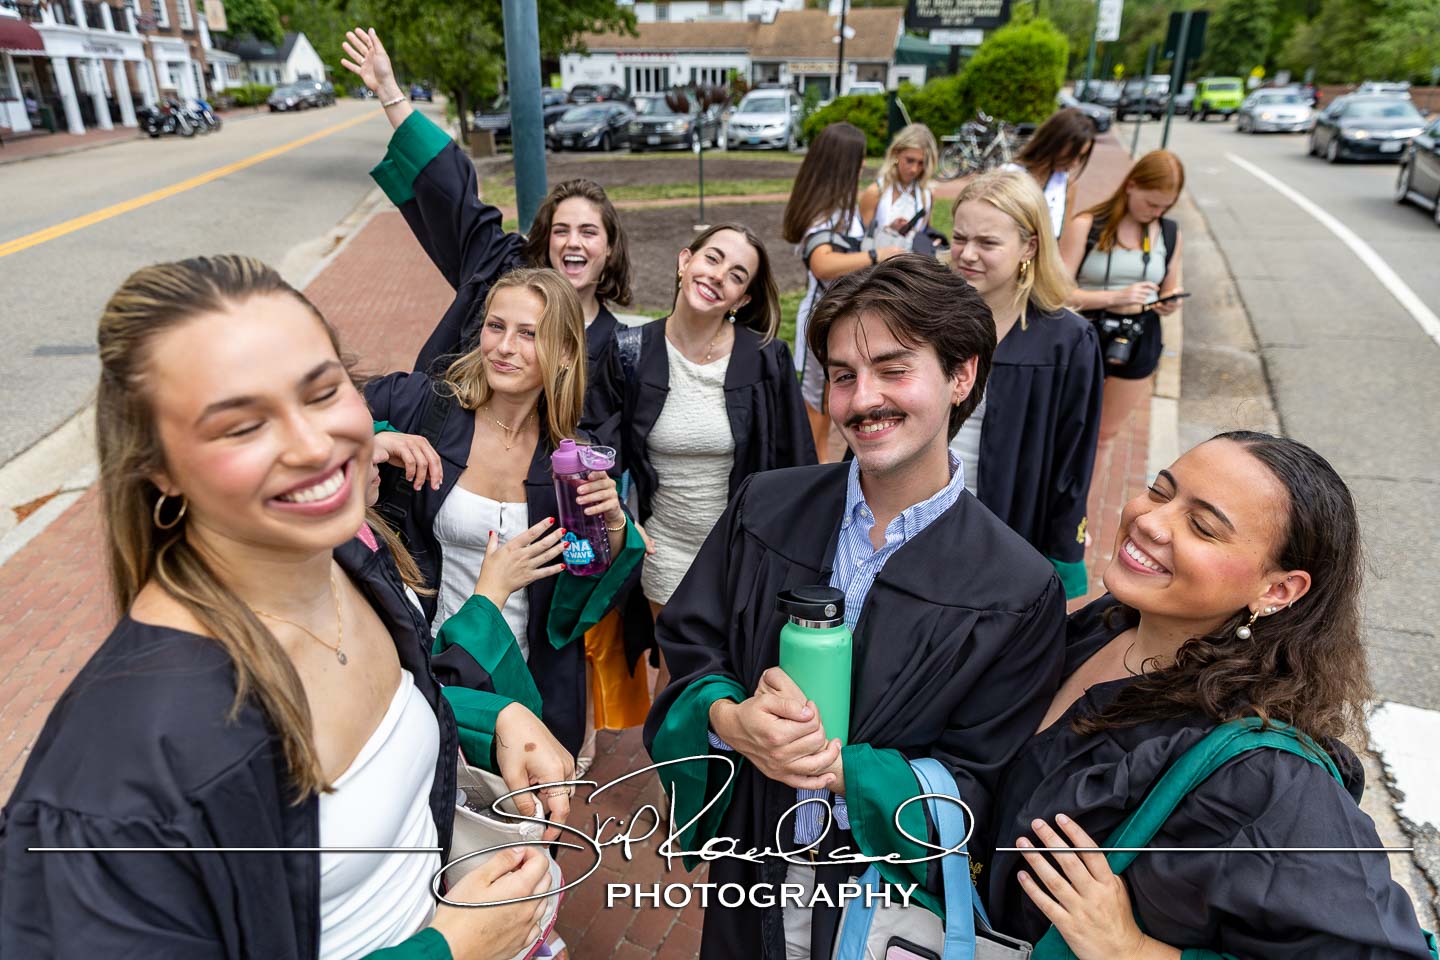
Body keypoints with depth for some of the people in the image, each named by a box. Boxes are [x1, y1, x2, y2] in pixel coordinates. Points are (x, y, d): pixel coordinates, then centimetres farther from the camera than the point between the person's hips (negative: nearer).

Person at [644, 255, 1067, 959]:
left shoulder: (1022, 594, -18)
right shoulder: (766, 507, -11)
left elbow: (977, 782, -13)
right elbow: (688, 642, -5)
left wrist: (842, 768, -27)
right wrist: (731, 719, -25)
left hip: (897, 897, -2)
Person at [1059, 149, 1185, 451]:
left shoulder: (1169, 233, 4)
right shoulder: (1086, 226, -12)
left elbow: (1172, 288, 16)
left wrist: (1170, 303, -8)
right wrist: (1116, 296, -26)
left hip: (1139, 341, 5)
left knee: (1106, 433, 17)